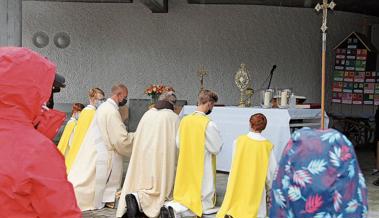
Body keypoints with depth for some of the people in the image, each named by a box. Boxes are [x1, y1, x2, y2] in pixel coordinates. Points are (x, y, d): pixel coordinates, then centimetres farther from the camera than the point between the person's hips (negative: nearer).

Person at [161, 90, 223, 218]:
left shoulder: (184, 120, 0)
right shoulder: (208, 124, -19)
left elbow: (178, 143, 9)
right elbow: (216, 148, -12)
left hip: (186, 166, 6)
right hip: (202, 167, -6)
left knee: (187, 196, 19)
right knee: (203, 204, 5)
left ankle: (170, 206, -4)